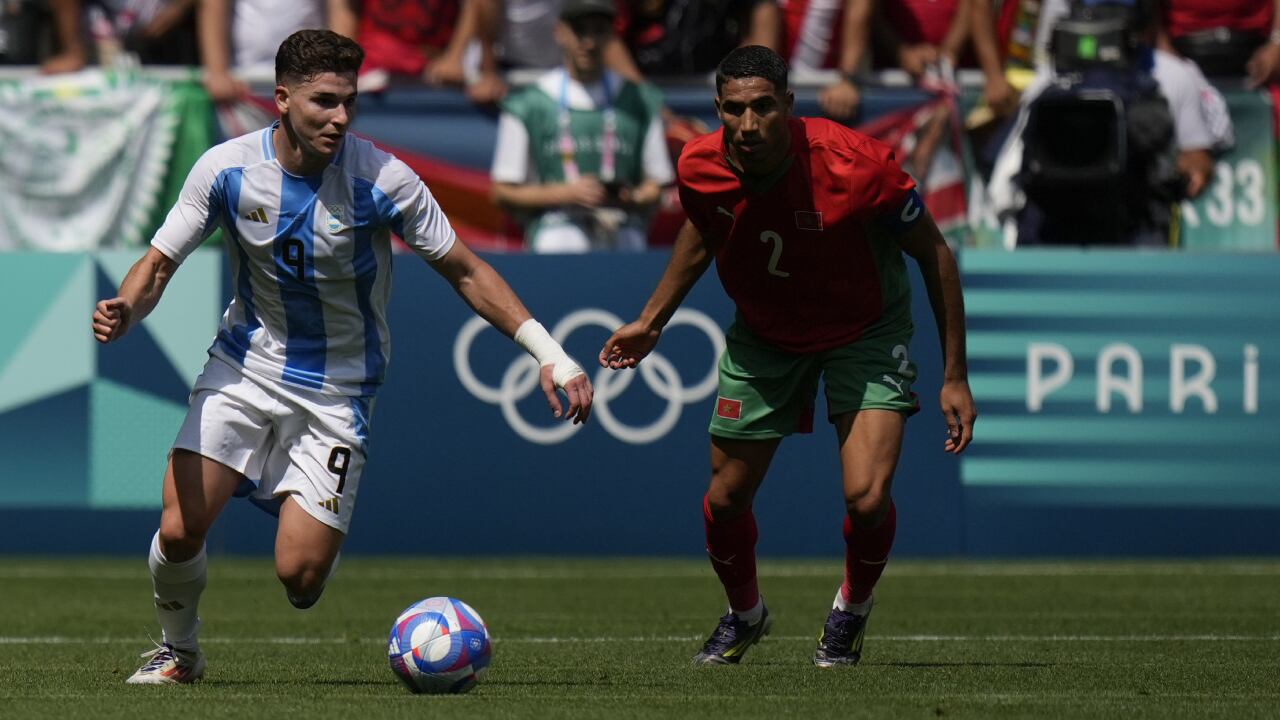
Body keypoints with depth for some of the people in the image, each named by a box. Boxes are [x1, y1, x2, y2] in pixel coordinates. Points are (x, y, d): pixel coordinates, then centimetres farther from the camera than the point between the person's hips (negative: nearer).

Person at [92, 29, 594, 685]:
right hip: (246, 365, 2)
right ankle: (178, 648, 18)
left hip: (338, 390, -2)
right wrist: (124, 312, -27)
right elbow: (160, 263, -4)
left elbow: (464, 272, -8)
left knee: (299, 577, -13)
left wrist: (549, 353, -14)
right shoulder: (227, 169, -13)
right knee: (178, 532, -15)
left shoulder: (382, 181, -18)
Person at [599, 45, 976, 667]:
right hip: (762, 334, 3)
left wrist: (954, 377, -15)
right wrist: (652, 321, 10)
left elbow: (933, 252, -16)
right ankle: (744, 615, 40)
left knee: (867, 499, -19)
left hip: (865, 330, -3)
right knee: (726, 498, 7)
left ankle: (851, 610, 15)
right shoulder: (700, 168, -21)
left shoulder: (855, 165, -32)